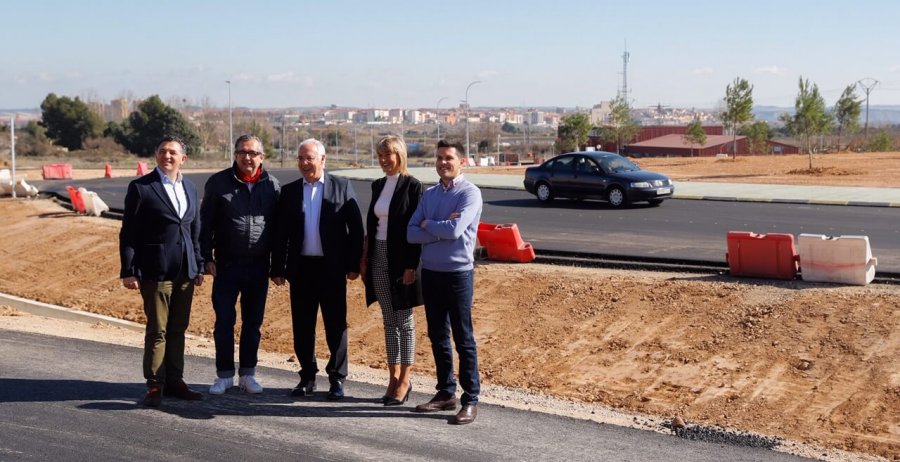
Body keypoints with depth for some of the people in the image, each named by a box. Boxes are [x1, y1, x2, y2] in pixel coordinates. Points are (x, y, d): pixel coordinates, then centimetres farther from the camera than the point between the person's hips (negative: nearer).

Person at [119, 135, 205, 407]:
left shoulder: (190, 189, 14)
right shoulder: (141, 188, -3)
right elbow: (128, 232, -5)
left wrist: (198, 266, 13)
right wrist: (128, 271, -10)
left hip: (185, 272, 5)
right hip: (155, 270, -5)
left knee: (178, 329, 11)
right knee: (157, 331, -1)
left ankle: (174, 381, 19)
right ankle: (155, 386, 7)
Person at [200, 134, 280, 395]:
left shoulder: (272, 185, 4)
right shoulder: (219, 183, 0)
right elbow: (206, 223, 1)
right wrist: (207, 258, -5)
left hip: (259, 266, 2)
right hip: (227, 264, -1)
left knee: (253, 322, 8)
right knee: (224, 321, 2)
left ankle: (248, 374, 19)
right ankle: (224, 375, 13)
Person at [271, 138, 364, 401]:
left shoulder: (342, 187, 1)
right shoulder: (289, 191, 8)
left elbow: (355, 228, -1)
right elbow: (279, 233, 7)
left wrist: (353, 264, -6)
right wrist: (278, 269, 2)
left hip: (332, 268, -2)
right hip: (301, 268, 3)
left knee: (336, 325, 4)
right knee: (302, 326, 8)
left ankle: (337, 379, 15)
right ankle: (307, 376, 20)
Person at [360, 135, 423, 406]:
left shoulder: (412, 186, -8)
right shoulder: (378, 185, 12)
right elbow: (371, 224, 15)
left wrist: (411, 266, -16)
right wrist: (365, 260, 11)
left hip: (401, 260, -6)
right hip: (378, 259, 6)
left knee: (404, 321, 2)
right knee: (389, 321, 10)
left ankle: (404, 381, 9)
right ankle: (394, 379, 17)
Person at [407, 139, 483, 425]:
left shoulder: (470, 193, -9)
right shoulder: (429, 195, 10)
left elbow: (455, 230, -22)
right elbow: (411, 234, 0)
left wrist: (427, 224, -6)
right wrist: (442, 229, -13)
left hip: (458, 273, -6)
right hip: (430, 273, 6)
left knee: (463, 339, 0)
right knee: (437, 336, 13)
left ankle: (470, 401, 6)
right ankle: (446, 393, 25)